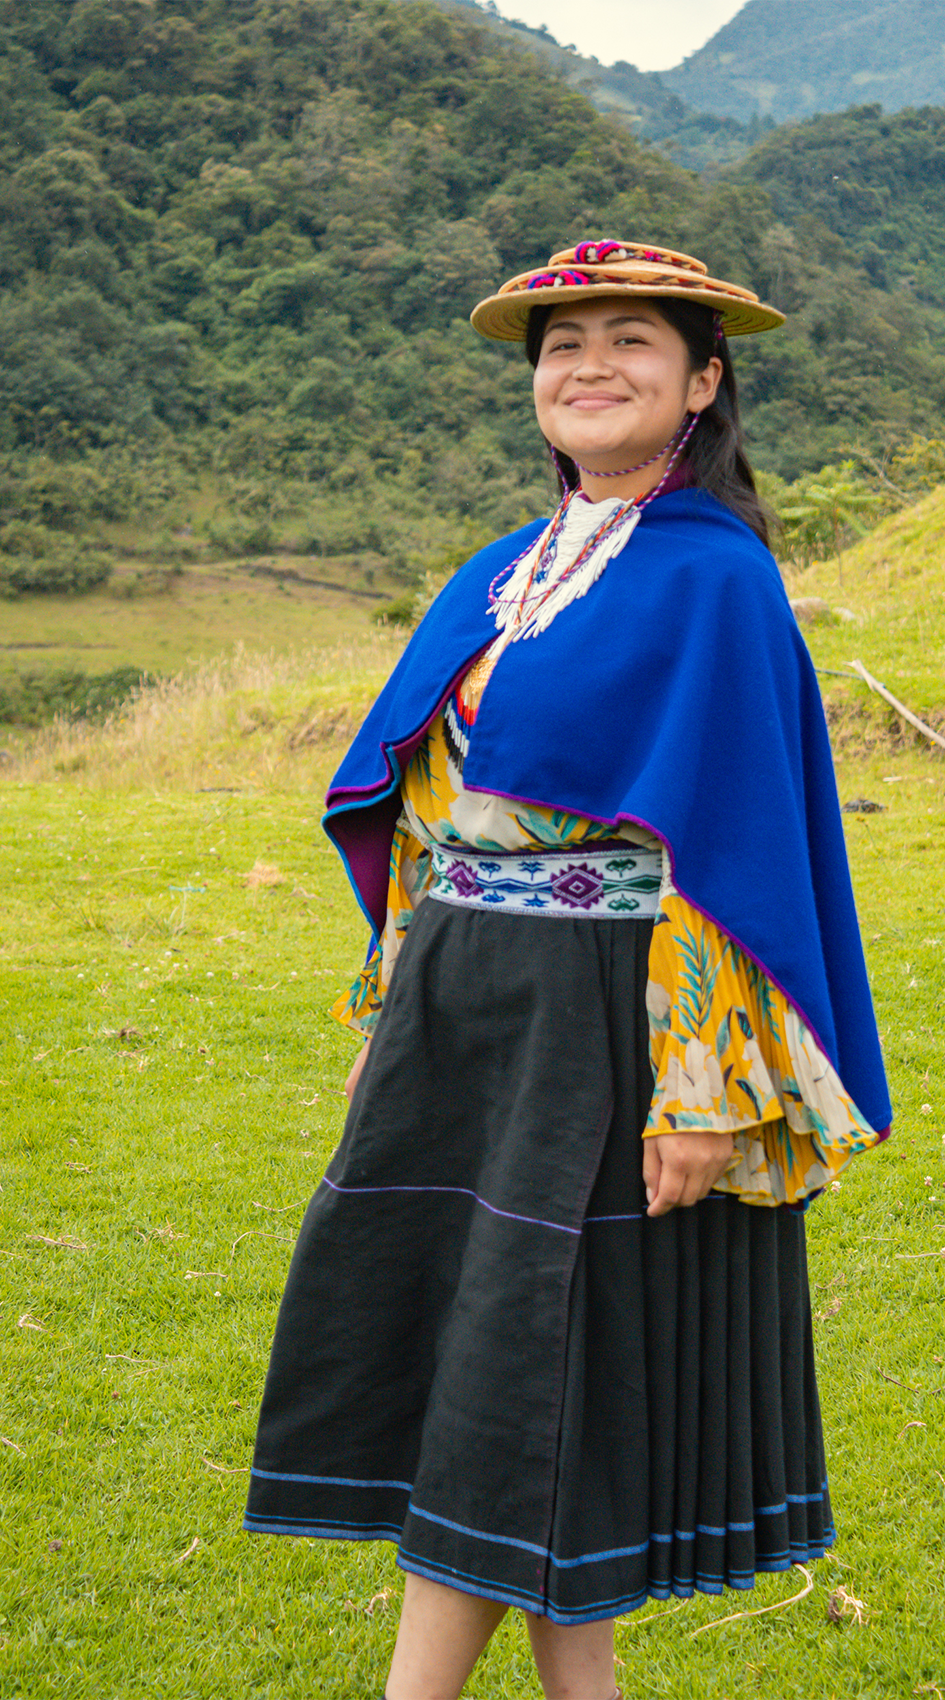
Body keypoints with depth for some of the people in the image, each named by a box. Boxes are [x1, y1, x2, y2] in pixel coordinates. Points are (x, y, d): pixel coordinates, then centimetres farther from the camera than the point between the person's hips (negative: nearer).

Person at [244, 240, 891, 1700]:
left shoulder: (715, 583, -9)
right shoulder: (502, 581, 13)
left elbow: (740, 839, -14)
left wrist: (706, 1095, -18)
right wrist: (400, 1021, 15)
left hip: (608, 1025, -8)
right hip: (468, 1017, 8)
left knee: (524, 1354, -2)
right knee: (416, 1308, 9)